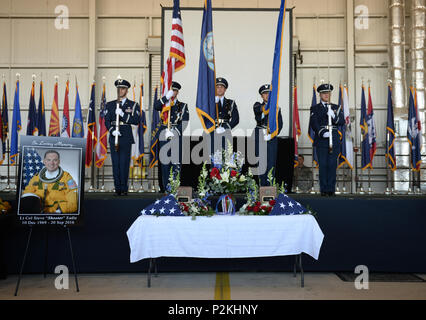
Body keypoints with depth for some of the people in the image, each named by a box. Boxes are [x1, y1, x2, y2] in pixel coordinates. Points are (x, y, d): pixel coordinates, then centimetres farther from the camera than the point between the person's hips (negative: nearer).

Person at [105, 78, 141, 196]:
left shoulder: (133, 105, 7)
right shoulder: (110, 105, 14)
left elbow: (136, 120, -5)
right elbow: (107, 121, 6)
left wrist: (123, 114, -15)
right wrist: (112, 130, -13)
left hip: (126, 138, -2)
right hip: (114, 138, 2)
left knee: (124, 163, -5)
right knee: (115, 163, 2)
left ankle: (124, 188, 3)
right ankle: (117, 188, 7)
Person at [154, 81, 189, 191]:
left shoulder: (183, 106, 10)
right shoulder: (163, 104, 15)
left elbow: (185, 122, -1)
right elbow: (156, 106, -9)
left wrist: (175, 132, -13)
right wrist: (166, 97, -16)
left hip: (177, 137, -1)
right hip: (164, 136, 1)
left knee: (176, 162, -6)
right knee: (165, 162, 1)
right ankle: (166, 188, 7)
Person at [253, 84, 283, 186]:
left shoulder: (276, 108, 10)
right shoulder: (258, 106, 7)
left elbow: (280, 124, 5)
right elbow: (258, 109, -17)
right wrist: (264, 108, -39)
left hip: (272, 138, 1)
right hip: (260, 137, 0)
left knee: (271, 163, -2)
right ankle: (263, 186, 6)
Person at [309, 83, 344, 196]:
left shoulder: (336, 108, 15)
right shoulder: (315, 108, 8)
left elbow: (342, 122, 3)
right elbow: (313, 123, -5)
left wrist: (333, 116, -16)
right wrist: (322, 133, -20)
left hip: (334, 140, 2)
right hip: (321, 140, -2)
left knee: (332, 165, -1)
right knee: (323, 165, -4)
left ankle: (331, 189, 5)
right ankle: (323, 189, 1)